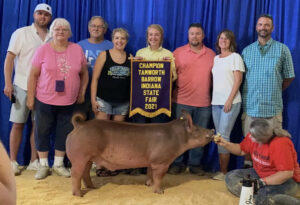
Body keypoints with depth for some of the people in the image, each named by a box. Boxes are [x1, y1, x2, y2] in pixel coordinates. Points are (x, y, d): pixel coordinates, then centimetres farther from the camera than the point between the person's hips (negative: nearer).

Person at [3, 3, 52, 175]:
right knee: (18, 124, 2)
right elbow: (9, 59, -3)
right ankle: (13, 161, 10)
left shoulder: (53, 38, 7)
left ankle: (34, 161, 15)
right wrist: (8, 83, -11)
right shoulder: (21, 33, 1)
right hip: (22, 86, -2)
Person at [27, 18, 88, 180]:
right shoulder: (43, 50, -4)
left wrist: (82, 93, 6)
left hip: (69, 102, 2)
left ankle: (58, 164, 24)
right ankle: (43, 166, 21)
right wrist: (30, 98, -4)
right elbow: (33, 75, -2)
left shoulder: (77, 49, 1)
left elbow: (84, 73, 10)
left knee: (64, 133, 9)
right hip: (44, 101, -1)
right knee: (42, 132, 6)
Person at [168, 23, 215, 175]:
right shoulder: (178, 52, 3)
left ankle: (195, 164, 21)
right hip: (181, 101, -1)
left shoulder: (211, 54, 8)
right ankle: (177, 163, 19)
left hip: (204, 103, 2)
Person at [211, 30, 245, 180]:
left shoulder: (235, 57, -1)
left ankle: (223, 171, -2)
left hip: (231, 102, -6)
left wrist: (229, 100, -14)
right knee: (219, 136, 6)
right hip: (216, 102, 6)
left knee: (223, 135, -9)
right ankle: (221, 170, 11)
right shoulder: (215, 59, 16)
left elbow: (238, 80, -7)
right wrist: (211, 98, 8)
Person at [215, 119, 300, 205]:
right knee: (230, 177, -7)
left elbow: (288, 173, -29)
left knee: (261, 198, -36)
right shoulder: (253, 136, -7)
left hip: (285, 180, -8)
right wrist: (225, 144, -3)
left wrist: (262, 182, -28)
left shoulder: (281, 144, -28)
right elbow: (242, 150, 13)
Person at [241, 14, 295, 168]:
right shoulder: (247, 51, 11)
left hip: (273, 107, -2)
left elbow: (289, 77, 9)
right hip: (250, 105, 2)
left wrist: (274, 92, 10)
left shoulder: (282, 49, 4)